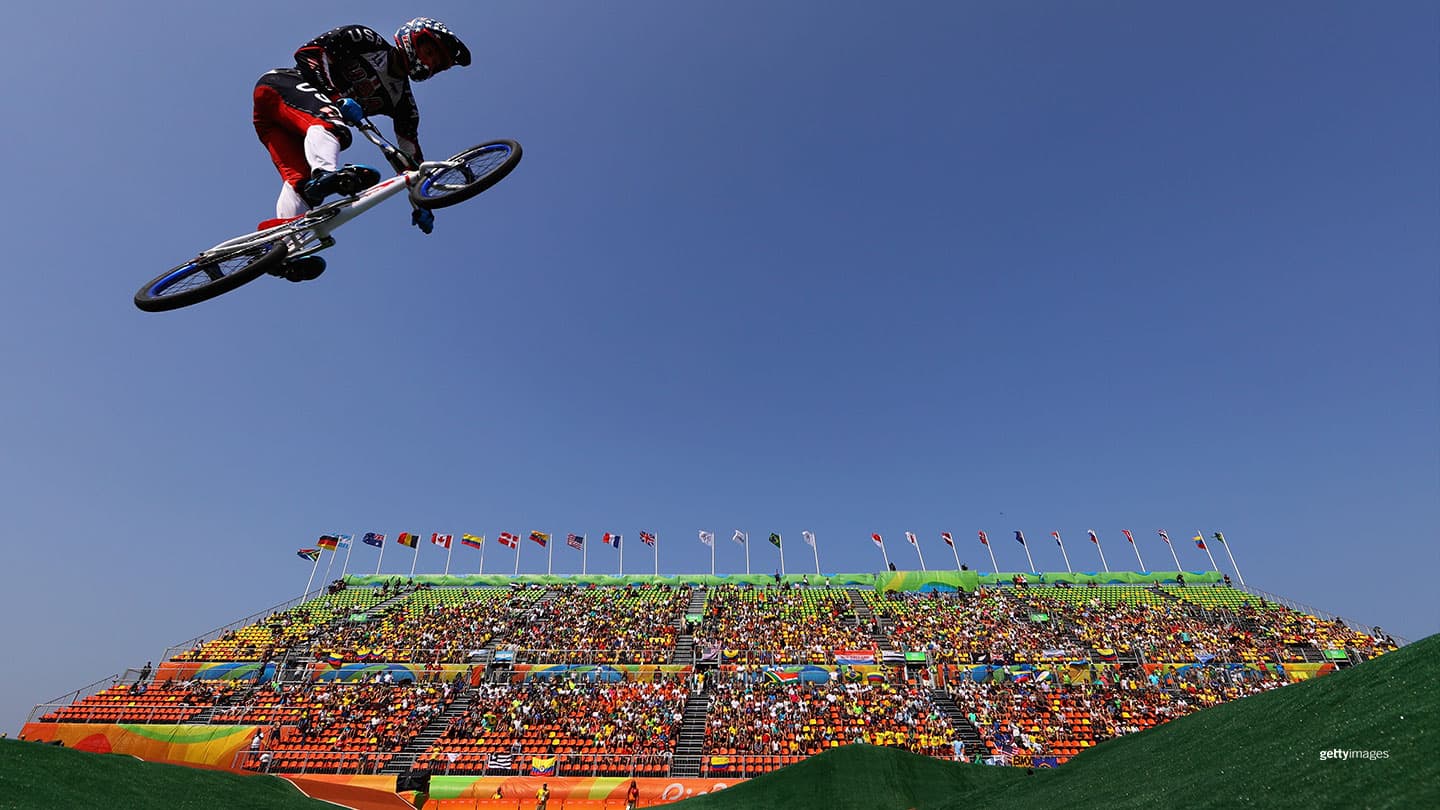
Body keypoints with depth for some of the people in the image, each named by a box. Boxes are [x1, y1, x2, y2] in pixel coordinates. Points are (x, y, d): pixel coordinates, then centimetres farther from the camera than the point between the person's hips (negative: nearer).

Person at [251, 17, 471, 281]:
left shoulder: (402, 101, 10)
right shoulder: (367, 41, -4)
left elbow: (410, 153, 8)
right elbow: (308, 52, -14)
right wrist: (335, 97, -27)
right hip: (279, 85, -6)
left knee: (302, 178, -16)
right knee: (331, 125, -34)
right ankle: (326, 174, -63)